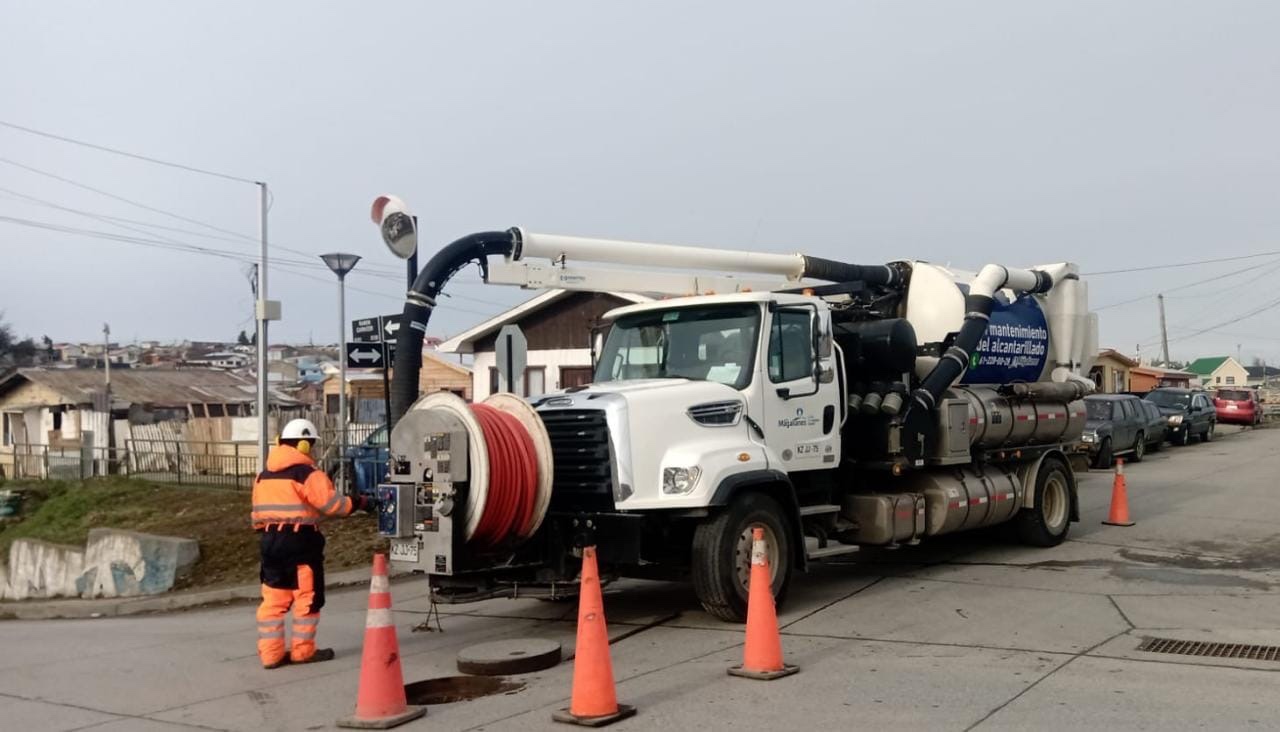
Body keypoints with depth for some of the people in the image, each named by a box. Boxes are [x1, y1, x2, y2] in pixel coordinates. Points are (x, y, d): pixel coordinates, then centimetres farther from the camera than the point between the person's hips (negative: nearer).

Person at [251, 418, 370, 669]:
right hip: (299, 539, -7)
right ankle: (303, 651, 11)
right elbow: (330, 503, -14)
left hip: (270, 539, 7)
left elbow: (259, 511, 16)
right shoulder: (307, 473, -11)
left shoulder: (263, 475, 14)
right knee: (307, 597, 5)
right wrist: (358, 503, -1)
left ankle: (270, 653, 11)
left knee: (273, 599, 10)